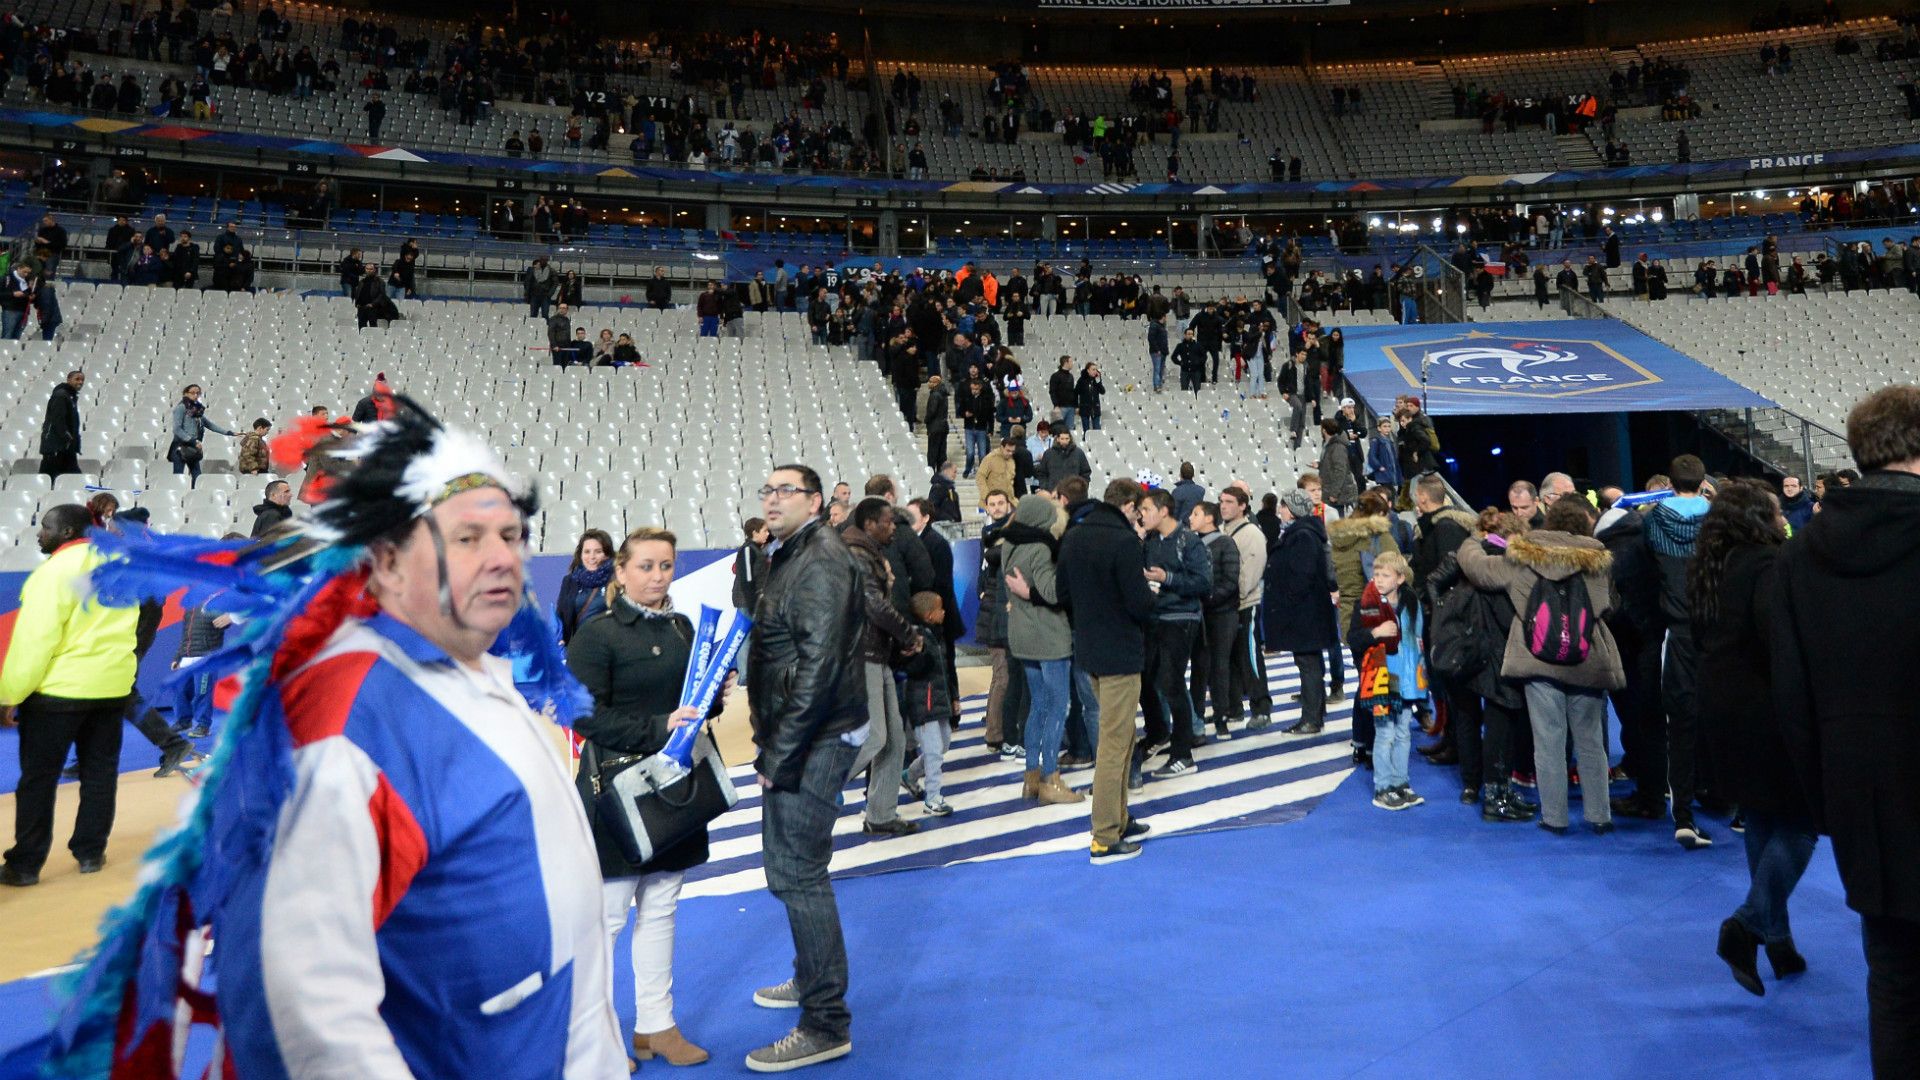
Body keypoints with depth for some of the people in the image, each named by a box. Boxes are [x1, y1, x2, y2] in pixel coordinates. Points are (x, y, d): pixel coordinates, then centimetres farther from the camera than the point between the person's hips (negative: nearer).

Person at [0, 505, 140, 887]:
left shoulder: (55, 570, -15)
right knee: (100, 772, 12)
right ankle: (90, 853, 18)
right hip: (113, 684, 6)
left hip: (58, 687, -6)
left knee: (38, 777, 4)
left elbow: (35, 638, -17)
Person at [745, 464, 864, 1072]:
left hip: (814, 741, -10)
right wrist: (770, 746, 13)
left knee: (797, 873, -6)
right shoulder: (791, 556, 17)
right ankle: (811, 979, 39)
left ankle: (826, 1026, 4)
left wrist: (779, 755, -20)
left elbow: (818, 667, -23)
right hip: (795, 739, 10)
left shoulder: (821, 561, -15)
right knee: (791, 865, 21)